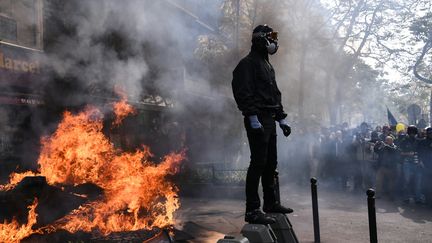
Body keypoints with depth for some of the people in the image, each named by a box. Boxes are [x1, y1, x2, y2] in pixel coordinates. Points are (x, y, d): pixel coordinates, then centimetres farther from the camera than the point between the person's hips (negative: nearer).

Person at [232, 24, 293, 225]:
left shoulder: (267, 65, 23)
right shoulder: (248, 64, -7)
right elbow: (243, 93, -18)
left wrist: (281, 118, 22)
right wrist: (253, 118, -25)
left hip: (269, 120, 10)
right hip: (257, 120, -10)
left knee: (271, 163, 14)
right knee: (258, 163, -11)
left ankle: (271, 203, 26)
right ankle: (252, 210, -7)